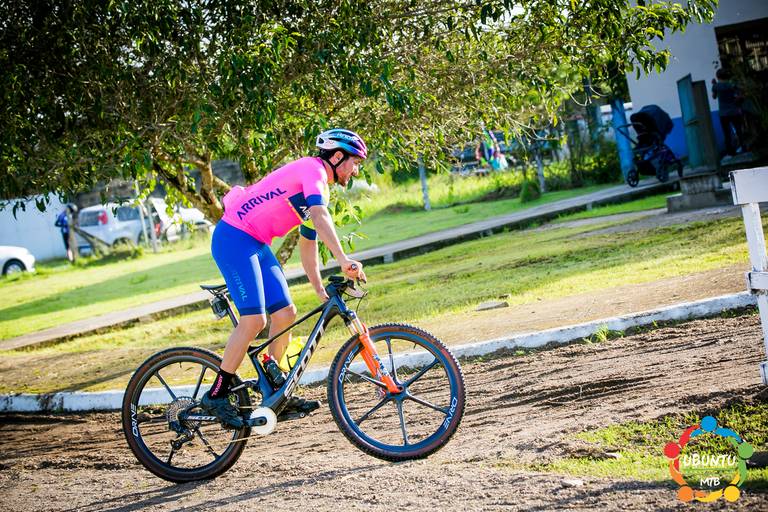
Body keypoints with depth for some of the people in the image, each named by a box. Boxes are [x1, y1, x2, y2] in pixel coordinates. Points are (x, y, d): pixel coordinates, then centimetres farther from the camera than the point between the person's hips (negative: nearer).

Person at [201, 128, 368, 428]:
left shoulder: (318, 189, 18)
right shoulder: (312, 168, -12)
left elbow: (308, 243, 24)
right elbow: (321, 217, -29)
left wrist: (320, 289, 22)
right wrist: (343, 261, -38)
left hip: (257, 245, 10)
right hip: (234, 238, -10)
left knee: (285, 314, 5)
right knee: (254, 320, -16)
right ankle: (216, 395, -7)